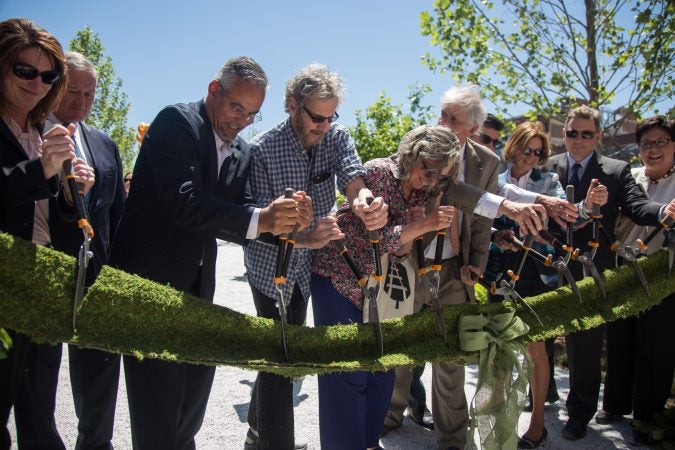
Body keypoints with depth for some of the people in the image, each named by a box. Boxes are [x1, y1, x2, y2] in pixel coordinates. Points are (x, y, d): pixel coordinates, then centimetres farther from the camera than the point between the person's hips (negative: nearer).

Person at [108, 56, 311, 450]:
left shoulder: (242, 153, 10)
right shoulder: (177, 122, -12)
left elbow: (240, 215, 2)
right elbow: (184, 202, -25)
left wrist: (284, 221, -18)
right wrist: (261, 220, -33)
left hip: (197, 285, 7)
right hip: (150, 280, -7)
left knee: (194, 397, 15)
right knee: (158, 407, -1)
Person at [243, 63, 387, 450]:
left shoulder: (337, 137, -8)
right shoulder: (263, 150, -21)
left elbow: (353, 178, -23)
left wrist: (365, 201, -48)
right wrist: (303, 237, -43)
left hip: (307, 265, 6)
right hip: (270, 264, -5)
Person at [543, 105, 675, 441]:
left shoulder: (617, 170, -1)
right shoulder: (548, 167, 1)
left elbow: (636, 206, -15)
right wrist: (583, 207, -27)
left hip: (591, 271, -2)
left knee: (585, 342, 6)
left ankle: (580, 412, 24)